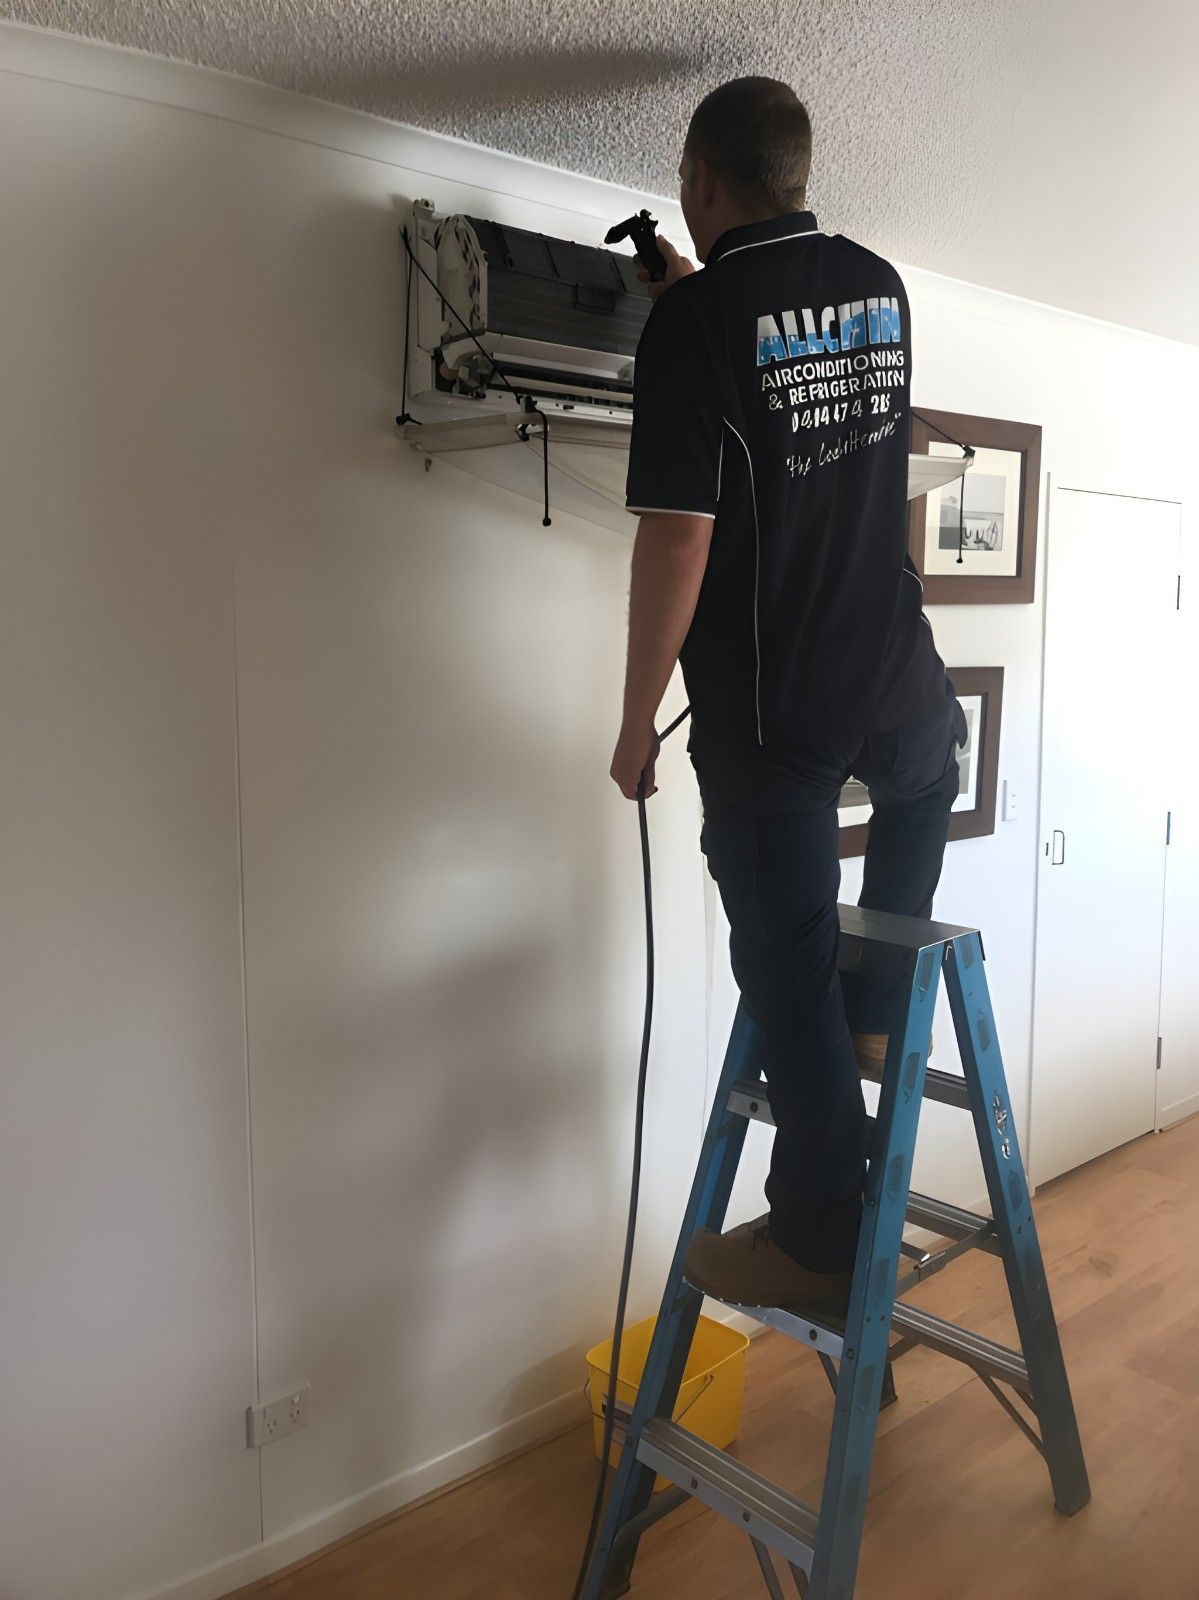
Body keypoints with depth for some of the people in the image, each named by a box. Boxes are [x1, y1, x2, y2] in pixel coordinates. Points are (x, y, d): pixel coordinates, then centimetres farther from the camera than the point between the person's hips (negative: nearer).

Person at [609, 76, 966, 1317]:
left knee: (789, 966, 3)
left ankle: (819, 1241, 15)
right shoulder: (881, 287, 9)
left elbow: (678, 537, -17)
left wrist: (637, 723, -9)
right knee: (925, 776, 38)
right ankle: (879, 1012, 36)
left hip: (766, 706, -5)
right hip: (893, 678, 6)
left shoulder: (695, 319, -11)